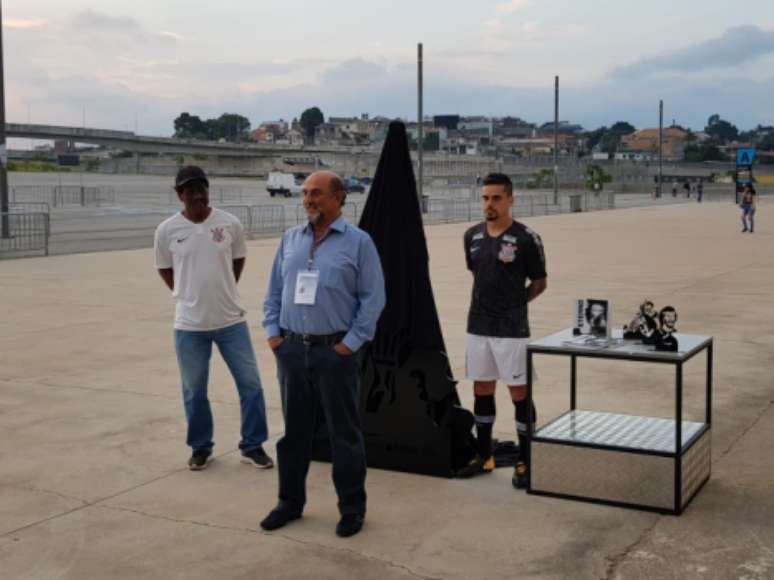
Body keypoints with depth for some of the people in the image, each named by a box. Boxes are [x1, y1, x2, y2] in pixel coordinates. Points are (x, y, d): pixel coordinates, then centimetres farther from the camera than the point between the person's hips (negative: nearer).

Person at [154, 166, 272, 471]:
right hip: (189, 325, -1)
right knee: (194, 391, 10)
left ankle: (253, 446, 19)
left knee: (250, 383, 5)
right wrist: (188, 295, 7)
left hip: (231, 320, 1)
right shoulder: (167, 230, -6)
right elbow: (165, 269, 9)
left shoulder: (230, 223, -5)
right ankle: (201, 447, 28)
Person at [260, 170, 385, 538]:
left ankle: (352, 507, 16)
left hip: (335, 351, -4)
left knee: (344, 433, 4)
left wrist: (351, 343, -11)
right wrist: (272, 333, 4)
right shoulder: (290, 239, 10)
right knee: (294, 430, 13)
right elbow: (274, 290, 14)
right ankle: (290, 501, 27)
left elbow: (372, 298, -6)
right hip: (291, 350, 4)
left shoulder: (358, 242, -3)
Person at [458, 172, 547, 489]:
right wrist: (489, 303, 11)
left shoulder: (526, 239, -9)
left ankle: (525, 461, 11)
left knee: (519, 393, 0)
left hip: (511, 329, -5)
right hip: (477, 326, 6)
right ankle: (484, 455, 26)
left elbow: (539, 284, -1)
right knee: (482, 390, 13)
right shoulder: (472, 236, 6)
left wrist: (512, 304, 0)